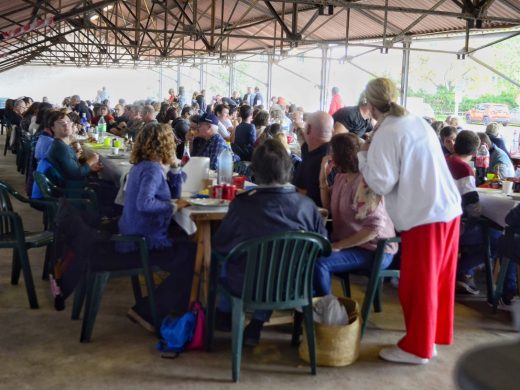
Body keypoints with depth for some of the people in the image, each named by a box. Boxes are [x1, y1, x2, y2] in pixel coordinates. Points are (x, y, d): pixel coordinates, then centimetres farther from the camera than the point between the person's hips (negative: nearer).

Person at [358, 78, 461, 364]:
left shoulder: (385, 134, -11)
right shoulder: (417, 122, 14)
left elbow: (382, 184, -14)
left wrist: (363, 155, -1)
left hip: (422, 215, -8)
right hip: (448, 209, 8)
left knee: (417, 284, 3)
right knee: (435, 281, 16)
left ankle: (416, 347, 14)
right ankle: (431, 337, 28)